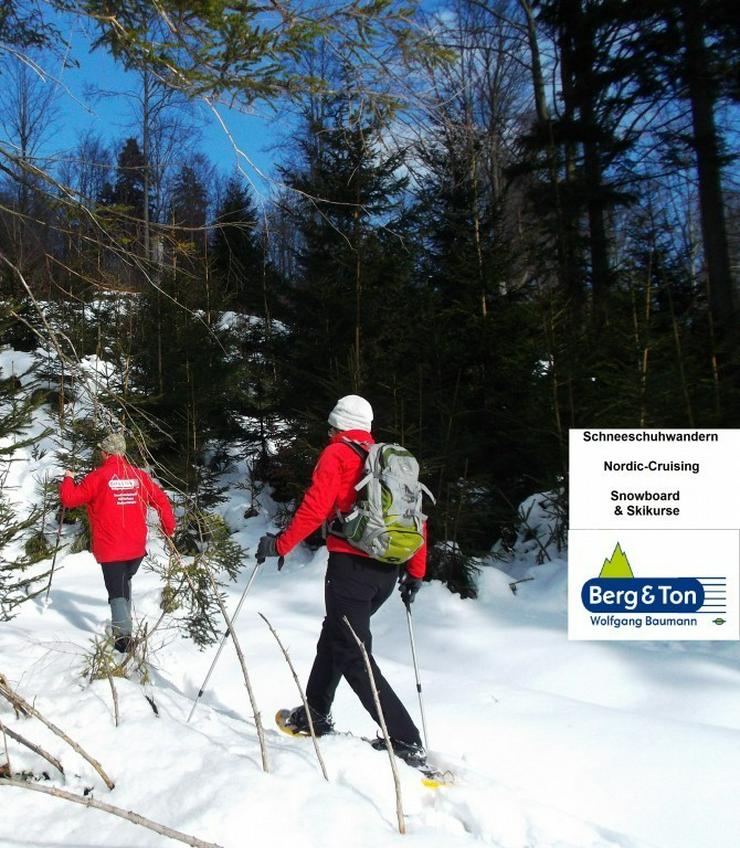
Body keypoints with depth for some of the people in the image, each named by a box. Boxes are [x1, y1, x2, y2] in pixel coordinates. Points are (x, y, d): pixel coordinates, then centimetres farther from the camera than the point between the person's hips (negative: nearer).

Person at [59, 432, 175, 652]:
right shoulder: (139, 476, 2)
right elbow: (161, 499, 7)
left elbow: (69, 499, -3)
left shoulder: (98, 477, -9)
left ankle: (123, 633, -10)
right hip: (137, 547, 4)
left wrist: (68, 479, 17)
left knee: (116, 591, 3)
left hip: (110, 549, -4)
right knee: (124, 581, 26)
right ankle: (123, 622, 35)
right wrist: (169, 527, 20)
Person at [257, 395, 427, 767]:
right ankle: (316, 715, 35)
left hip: (351, 565, -8)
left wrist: (280, 544, -4)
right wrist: (415, 572, 20)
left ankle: (406, 743, -5)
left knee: (354, 655, -2)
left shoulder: (337, 453, -2)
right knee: (334, 635, 24)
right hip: (389, 570, 8)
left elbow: (315, 508, -14)